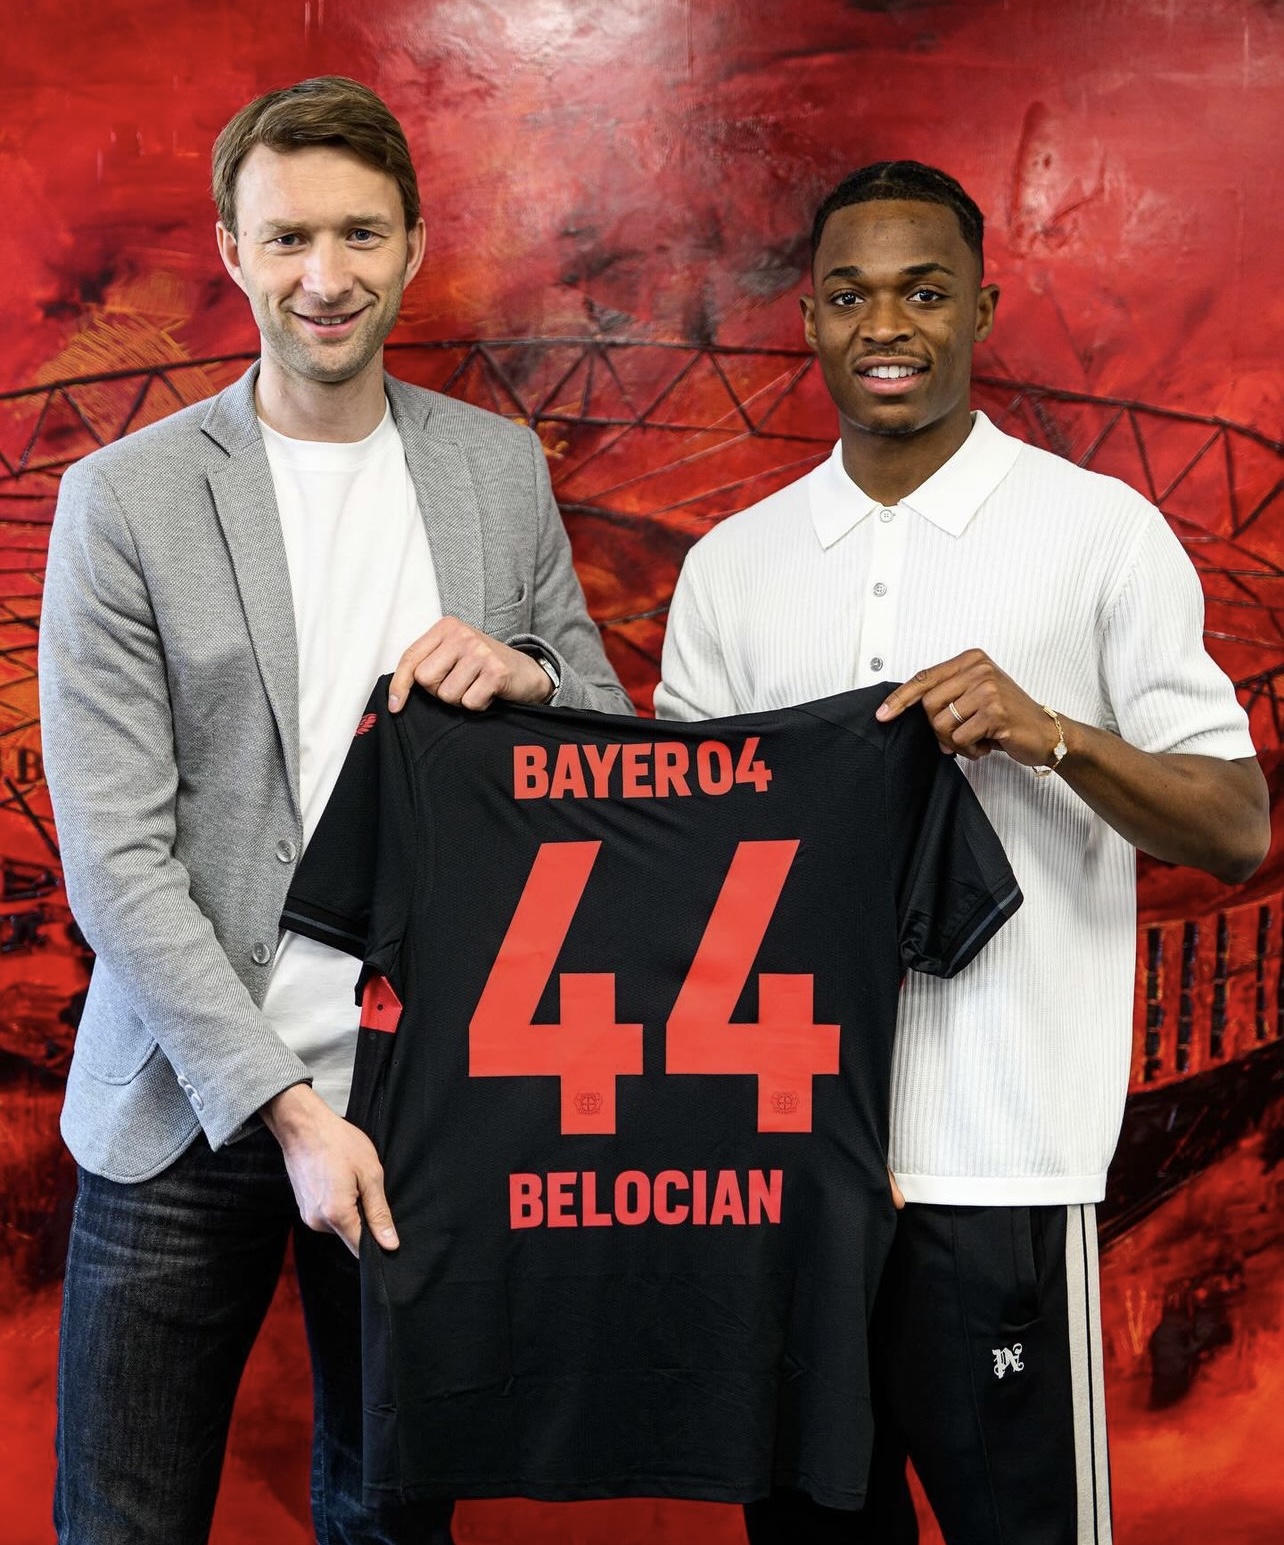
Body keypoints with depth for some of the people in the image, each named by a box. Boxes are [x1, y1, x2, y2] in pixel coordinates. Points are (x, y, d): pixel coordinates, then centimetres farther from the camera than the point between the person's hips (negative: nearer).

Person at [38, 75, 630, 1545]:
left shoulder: (501, 467, 6)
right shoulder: (125, 499, -6)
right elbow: (115, 859, -9)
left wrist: (529, 677, -11)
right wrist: (284, 1107, -14)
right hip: (191, 1112, -2)